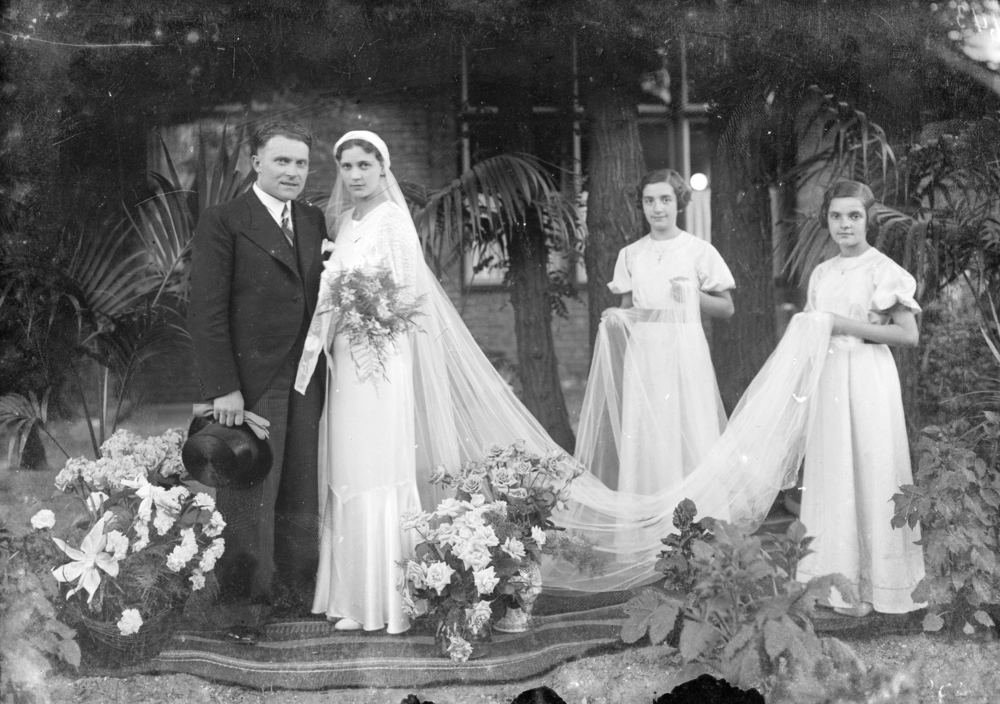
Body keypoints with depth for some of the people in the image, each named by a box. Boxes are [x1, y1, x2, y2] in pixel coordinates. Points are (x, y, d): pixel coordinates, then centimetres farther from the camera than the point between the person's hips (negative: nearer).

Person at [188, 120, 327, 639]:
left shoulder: (314, 222, 13)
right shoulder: (222, 222, -5)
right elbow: (207, 312, -10)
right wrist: (222, 388, -14)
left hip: (306, 381, 5)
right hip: (249, 382, -5)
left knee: (301, 492, 11)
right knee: (249, 494, 1)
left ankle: (302, 585, 23)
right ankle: (247, 601, 13)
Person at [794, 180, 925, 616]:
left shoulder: (883, 270, -6)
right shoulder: (821, 274, 13)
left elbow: (908, 335, -9)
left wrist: (849, 326, -13)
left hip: (867, 379, -6)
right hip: (827, 379, 6)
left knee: (867, 475, -4)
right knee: (829, 476, 7)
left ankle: (869, 585, 5)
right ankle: (832, 577, 16)